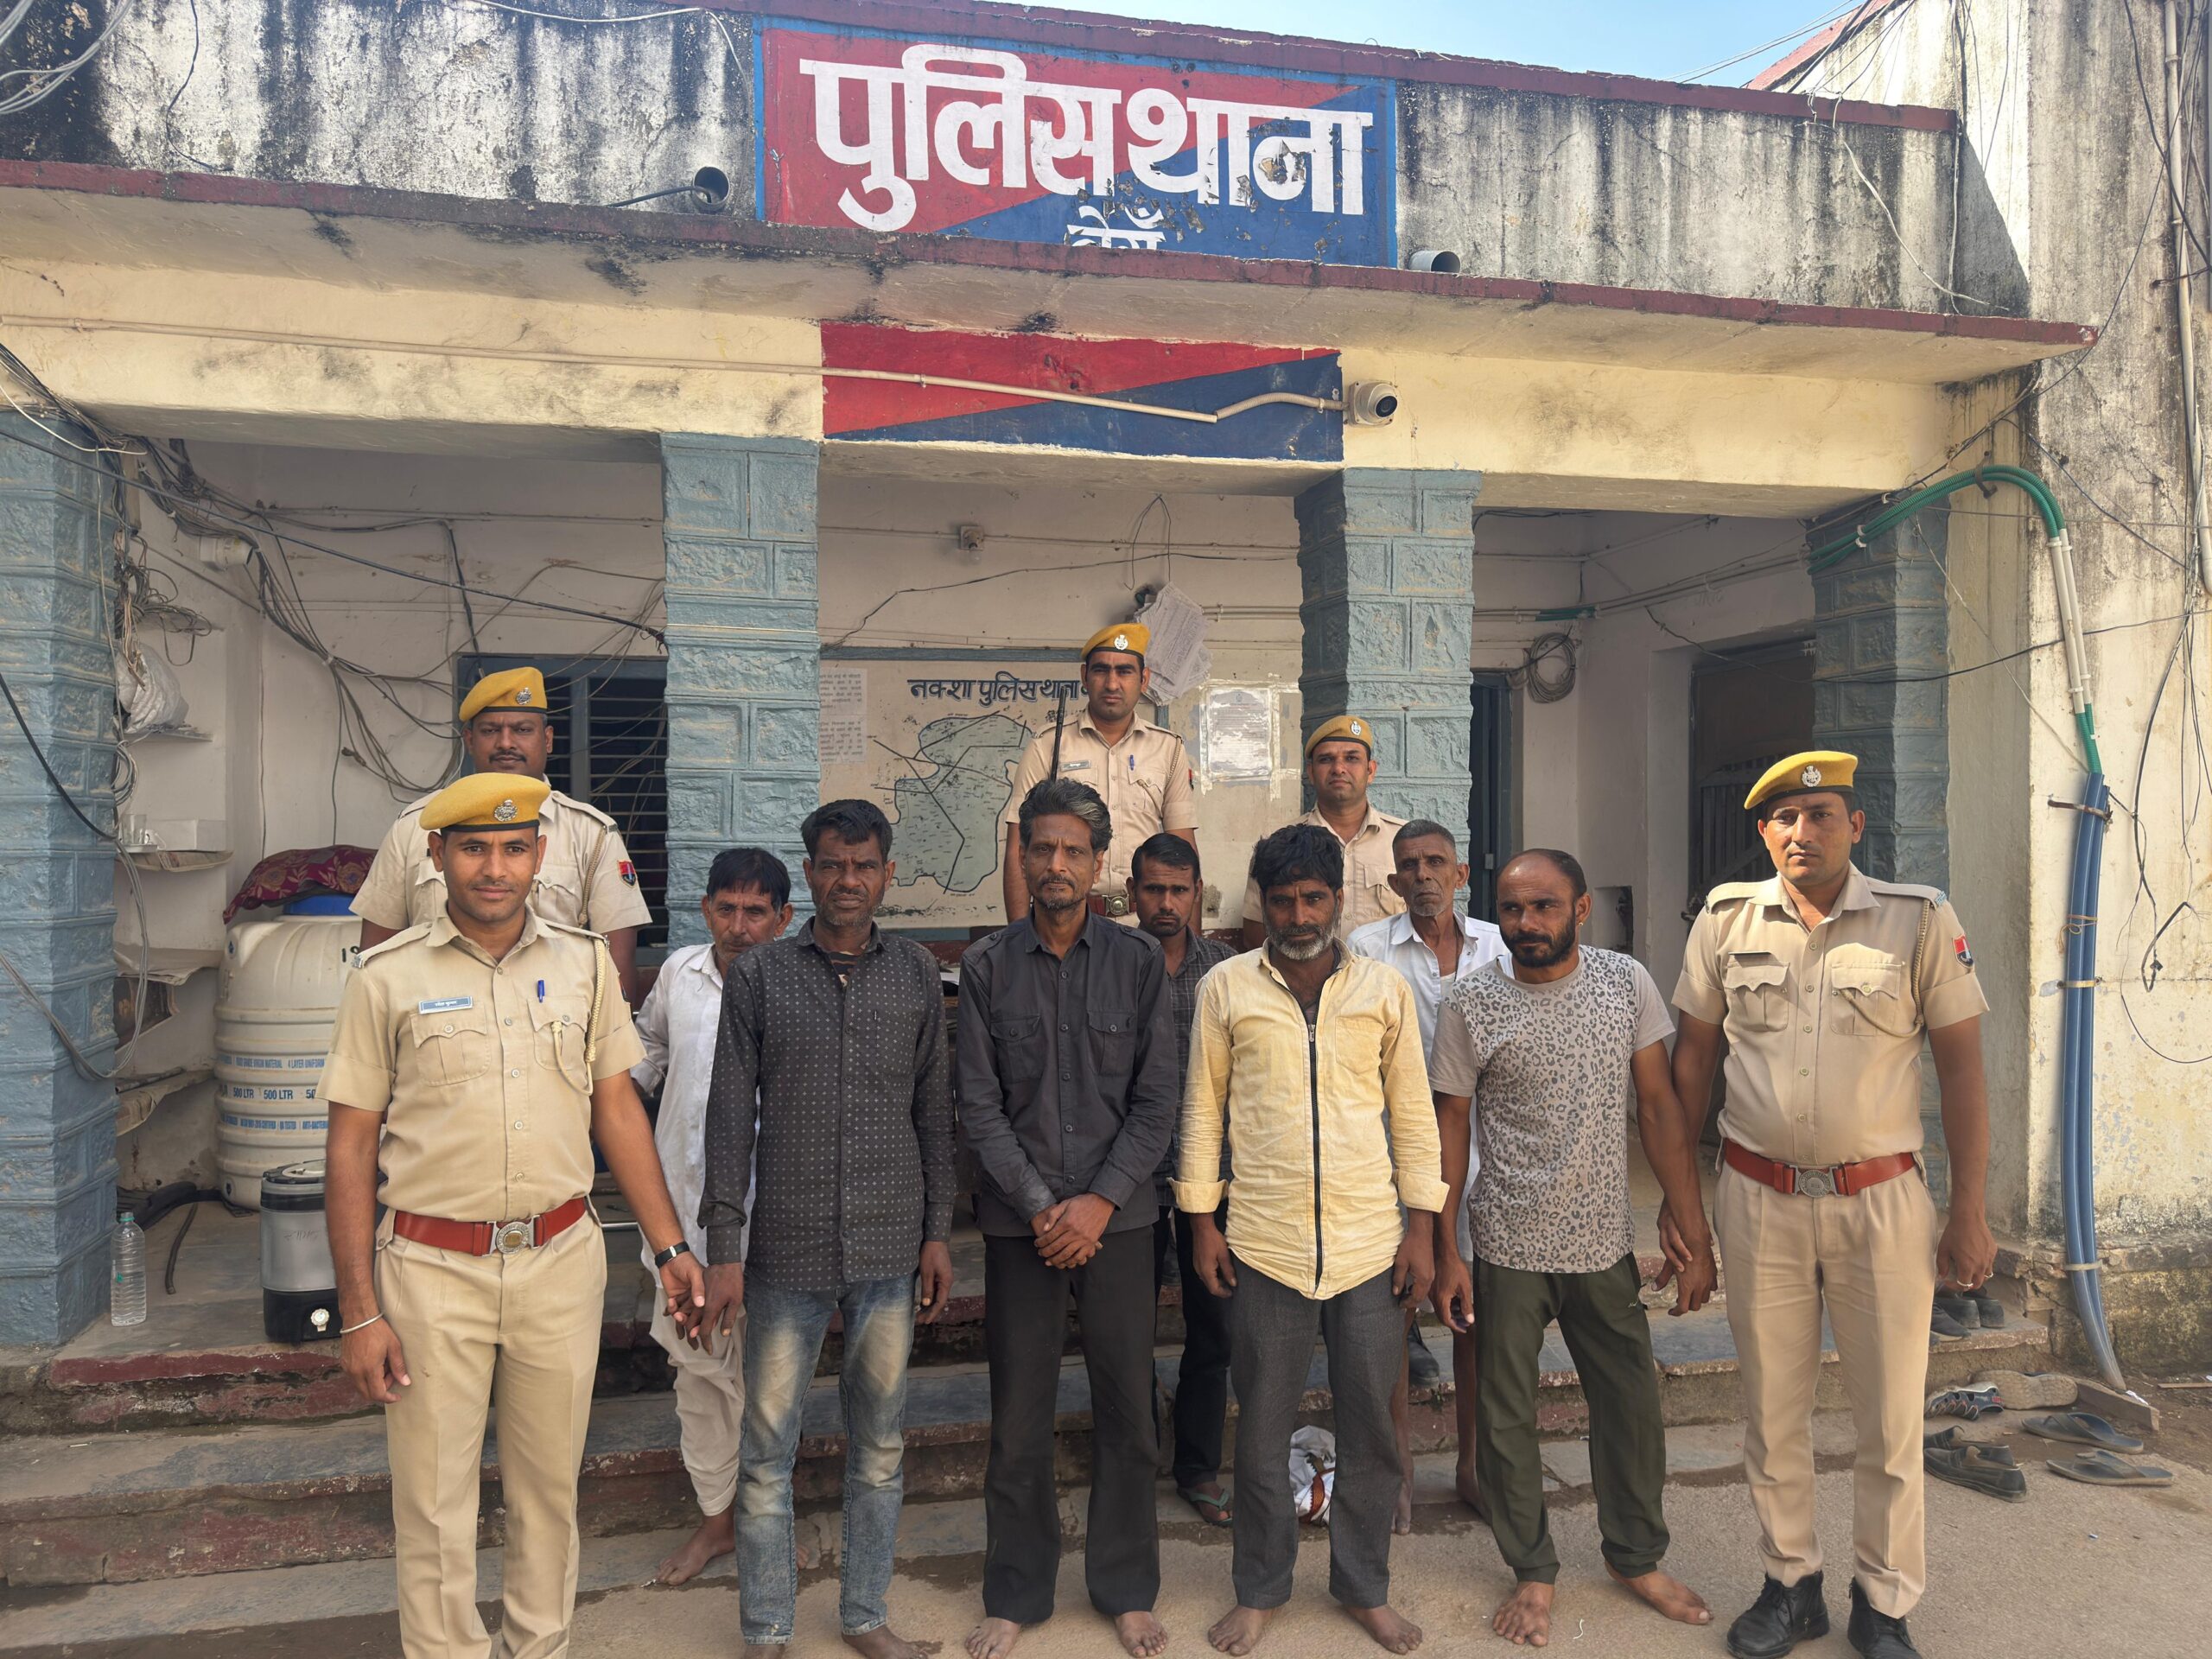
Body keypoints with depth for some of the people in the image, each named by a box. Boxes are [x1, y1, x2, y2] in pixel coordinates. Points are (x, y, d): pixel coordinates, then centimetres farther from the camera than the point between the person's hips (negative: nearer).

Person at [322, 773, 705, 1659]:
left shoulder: (583, 961, 3)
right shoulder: (388, 976, -4)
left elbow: (617, 1108, 9)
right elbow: (351, 1146, -2)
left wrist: (669, 1246, 5)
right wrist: (358, 1311, -4)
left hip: (562, 1260, 2)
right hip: (432, 1270, -2)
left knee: (549, 1487, 15)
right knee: (434, 1504, 8)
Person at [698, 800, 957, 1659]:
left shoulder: (917, 973, 4)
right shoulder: (758, 975, -1)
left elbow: (935, 1109, 8)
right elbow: (730, 1115, -1)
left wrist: (938, 1232, 6)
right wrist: (724, 1248, -4)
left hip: (890, 1246, 2)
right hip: (787, 1249, -1)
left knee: (880, 1442, 13)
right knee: (767, 1448, 7)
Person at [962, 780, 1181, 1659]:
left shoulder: (1138, 960, 0)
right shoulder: (987, 966, 0)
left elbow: (1156, 1102, -1)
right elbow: (979, 1105, -2)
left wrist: (1101, 1201, -10)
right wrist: (1040, 1207, -9)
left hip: (1117, 1216, 0)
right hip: (1018, 1221, 0)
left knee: (1126, 1407, 8)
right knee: (1019, 1415, 7)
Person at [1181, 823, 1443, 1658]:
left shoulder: (1385, 988, 3)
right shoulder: (1225, 988, 1)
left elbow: (1414, 1112, 6)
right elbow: (1203, 1108, 4)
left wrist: (1422, 1227, 2)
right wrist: (1201, 1220, 1)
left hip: (1371, 1242, 1)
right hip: (1264, 1244, -1)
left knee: (1370, 1424, 11)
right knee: (1262, 1427, 10)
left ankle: (1365, 1586, 32)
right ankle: (1260, 1588, 30)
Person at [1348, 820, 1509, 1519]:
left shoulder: (1493, 944, 6)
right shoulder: (1367, 948, -3)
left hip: (1476, 1146, 3)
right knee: (1396, 1310, 5)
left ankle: (1472, 1466, 26)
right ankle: (1400, 1473, 20)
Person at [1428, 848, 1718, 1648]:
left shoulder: (1627, 982, -4)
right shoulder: (1471, 1002, -9)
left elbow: (1658, 1108, -1)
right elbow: (1450, 1126, -3)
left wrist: (1695, 1236, -4)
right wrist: (1447, 1253, -4)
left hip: (1605, 1242, 2)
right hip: (1509, 1247, -2)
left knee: (1632, 1405, 13)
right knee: (1507, 1417, 9)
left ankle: (1637, 1556, 37)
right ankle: (1533, 1572, 30)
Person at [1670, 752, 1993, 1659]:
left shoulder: (1920, 920, -4)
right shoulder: (1726, 919, 0)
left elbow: (1961, 1069, -1)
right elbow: (1693, 1058, 7)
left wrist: (1969, 1214, -2)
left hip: (1880, 1201, -1)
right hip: (1758, 1199, 2)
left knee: (1890, 1418, 9)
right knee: (1772, 1411, 13)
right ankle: (1791, 1585, 31)